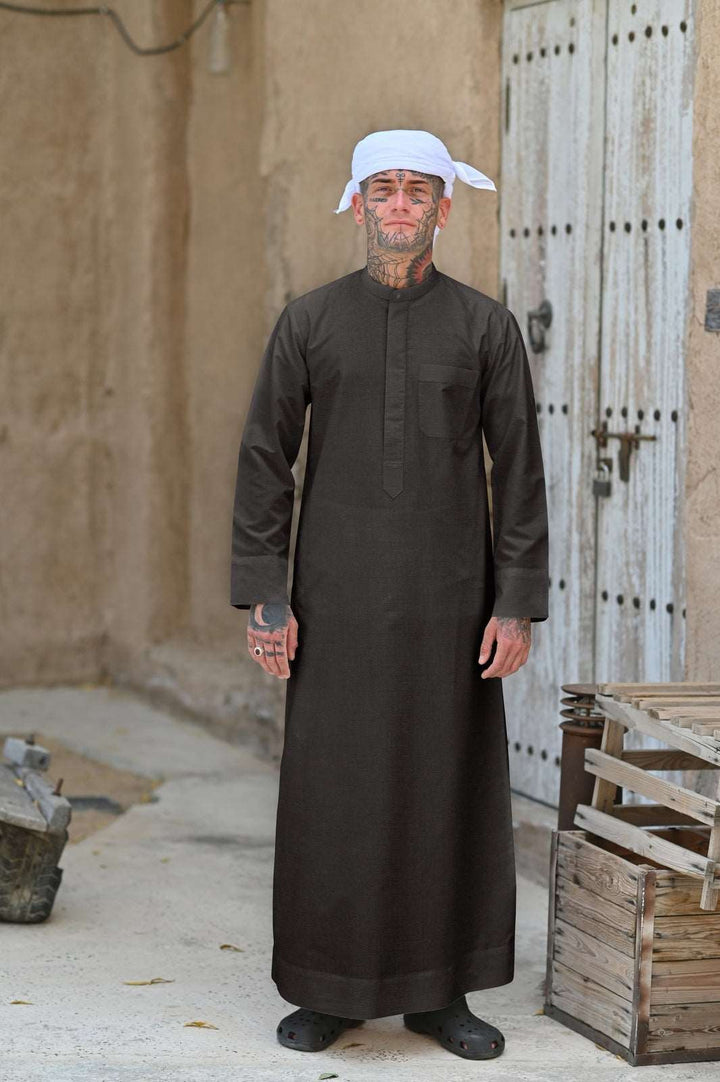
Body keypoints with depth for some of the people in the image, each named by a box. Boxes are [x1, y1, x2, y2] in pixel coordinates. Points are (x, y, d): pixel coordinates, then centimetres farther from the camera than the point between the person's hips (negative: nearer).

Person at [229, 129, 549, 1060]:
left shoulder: (486, 327, 1)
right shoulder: (308, 321, 1)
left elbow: (517, 472, 1)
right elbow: (264, 462, 1)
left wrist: (517, 607, -5)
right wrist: (263, 598, -6)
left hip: (448, 596, 0)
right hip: (338, 593, 0)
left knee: (448, 790, 4)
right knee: (328, 792, 1)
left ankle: (438, 991, 15)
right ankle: (327, 990, 14)